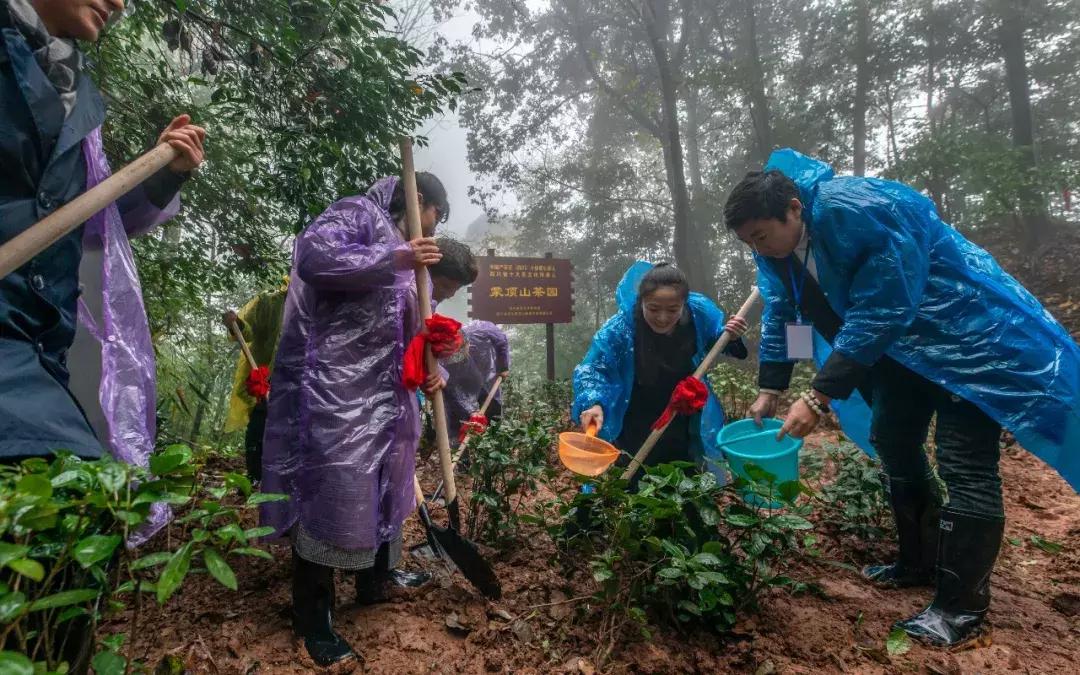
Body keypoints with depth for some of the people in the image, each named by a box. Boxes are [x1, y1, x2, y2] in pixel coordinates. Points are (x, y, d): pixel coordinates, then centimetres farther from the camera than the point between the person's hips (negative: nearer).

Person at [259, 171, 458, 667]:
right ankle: (312, 616, 8)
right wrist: (395, 260, -21)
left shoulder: (398, 247, 23)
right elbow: (311, 255, -23)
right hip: (332, 384, -10)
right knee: (330, 491, -6)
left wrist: (429, 369, 5)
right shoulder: (358, 212, -2)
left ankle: (374, 581, 35)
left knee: (380, 482, 17)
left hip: (381, 390, 10)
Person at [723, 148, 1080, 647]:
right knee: (893, 445, 14)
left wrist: (818, 397, -34)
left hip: (962, 332, -9)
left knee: (965, 466, -9)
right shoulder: (775, 248, -7)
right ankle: (920, 564, 31)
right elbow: (779, 315, 5)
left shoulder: (857, 212, -34)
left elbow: (876, 315, -34)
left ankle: (962, 606, 3)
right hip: (898, 345, 9)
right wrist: (769, 390, 1)